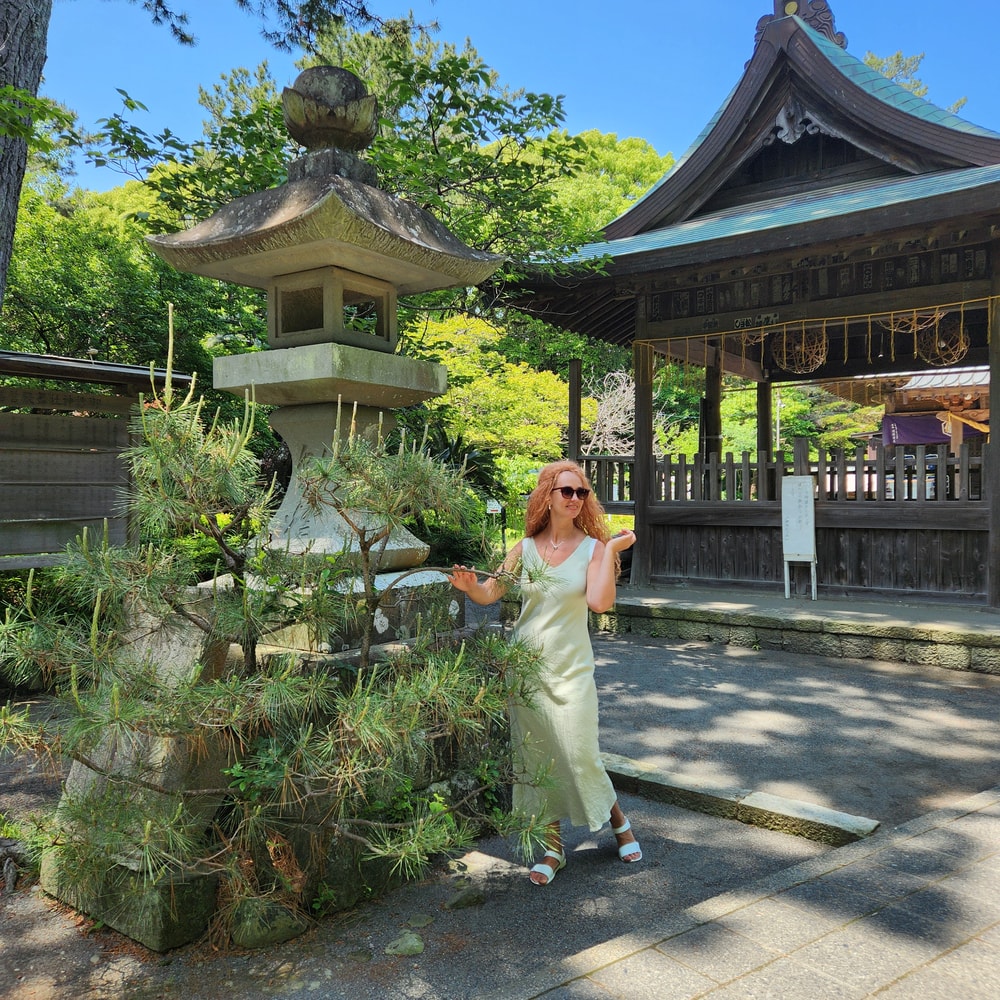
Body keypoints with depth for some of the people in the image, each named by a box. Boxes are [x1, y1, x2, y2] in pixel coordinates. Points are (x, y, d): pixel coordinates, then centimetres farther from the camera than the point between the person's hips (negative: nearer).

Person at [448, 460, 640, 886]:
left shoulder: (592, 547, -4)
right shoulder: (526, 548, 3)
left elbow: (600, 601, -18)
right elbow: (489, 592, 1)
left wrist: (611, 551, -18)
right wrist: (469, 584, -19)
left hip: (571, 667, -2)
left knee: (579, 754, -3)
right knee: (536, 758, 6)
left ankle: (618, 822, 26)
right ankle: (553, 847, 22)